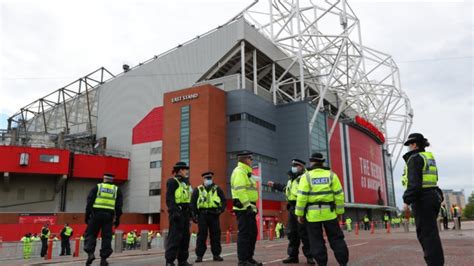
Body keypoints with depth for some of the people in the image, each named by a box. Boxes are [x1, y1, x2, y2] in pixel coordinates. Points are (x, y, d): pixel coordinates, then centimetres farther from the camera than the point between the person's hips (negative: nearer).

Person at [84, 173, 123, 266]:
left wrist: (87, 215, 5)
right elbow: (119, 206, 9)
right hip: (109, 215, 1)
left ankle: (90, 253, -10)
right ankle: (103, 258, 4)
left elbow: (89, 202, 2)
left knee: (91, 234, 8)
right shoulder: (117, 190, 13)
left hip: (96, 214, -1)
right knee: (106, 237, 5)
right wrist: (117, 219, 11)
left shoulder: (97, 187, 9)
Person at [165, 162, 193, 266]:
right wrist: (173, 211, -25)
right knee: (174, 236, -9)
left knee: (185, 237, 11)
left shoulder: (185, 182, 21)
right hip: (177, 212, -9)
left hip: (185, 213, 9)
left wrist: (190, 212, 20)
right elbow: (169, 198, -16)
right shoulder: (172, 182, -6)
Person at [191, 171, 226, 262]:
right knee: (202, 235, -1)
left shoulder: (217, 189, 13)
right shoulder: (198, 190, 10)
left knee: (216, 234, 2)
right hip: (202, 214, -1)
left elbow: (223, 200, 11)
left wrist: (221, 209, -7)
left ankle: (216, 254, 11)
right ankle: (199, 255, 5)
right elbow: (193, 203, 7)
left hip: (214, 214, 1)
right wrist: (194, 215, -3)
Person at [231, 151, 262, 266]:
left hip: (248, 208, 10)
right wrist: (247, 205, -25)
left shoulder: (246, 172, 22)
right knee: (244, 234, -7)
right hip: (243, 208, -10)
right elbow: (239, 190, -22)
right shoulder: (239, 171, -11)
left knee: (252, 233, 14)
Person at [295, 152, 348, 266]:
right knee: (336, 238, 10)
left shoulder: (306, 176, -3)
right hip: (329, 212, 2)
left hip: (312, 214, -1)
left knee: (317, 240, 6)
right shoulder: (331, 175, 3)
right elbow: (339, 195, 1)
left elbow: (302, 196, -9)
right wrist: (339, 211, 8)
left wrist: (299, 214, -3)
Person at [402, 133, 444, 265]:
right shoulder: (429, 157, 18)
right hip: (433, 195, 10)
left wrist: (407, 200, -19)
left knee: (426, 233, -7)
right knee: (431, 232, 15)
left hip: (422, 198, -9)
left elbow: (414, 182, -20)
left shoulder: (415, 158, -10)